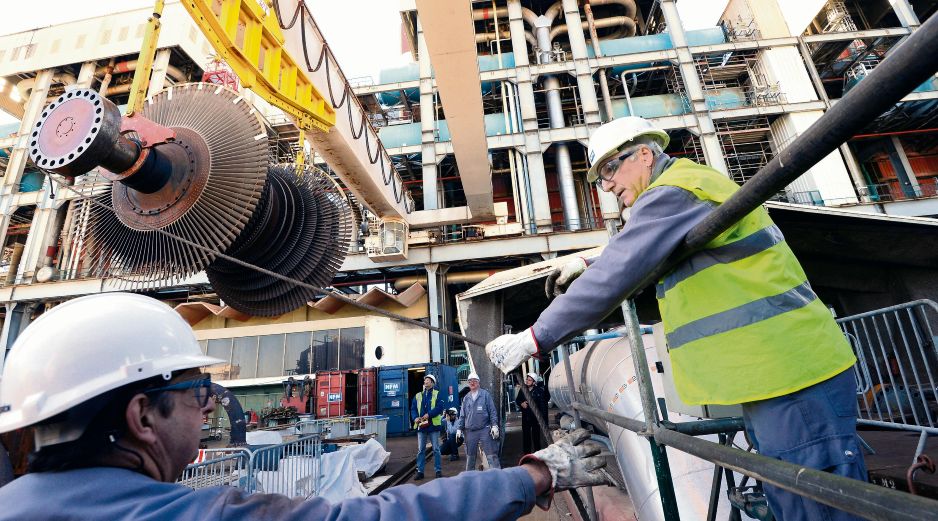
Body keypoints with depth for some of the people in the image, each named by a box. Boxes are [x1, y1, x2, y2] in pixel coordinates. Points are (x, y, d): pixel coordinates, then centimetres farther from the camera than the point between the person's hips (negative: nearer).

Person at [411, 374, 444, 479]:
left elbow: (439, 407, -11)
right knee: (420, 450, 8)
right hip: (421, 426, 3)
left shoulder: (437, 394, 1)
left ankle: (438, 470, 15)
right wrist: (415, 418, -13)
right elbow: (413, 409, 7)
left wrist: (429, 414, -22)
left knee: (436, 449, 5)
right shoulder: (418, 396, 13)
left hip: (433, 425, -3)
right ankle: (420, 471, 17)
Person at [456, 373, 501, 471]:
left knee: (491, 455, -3)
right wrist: (459, 428, 8)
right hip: (470, 431, 4)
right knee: (470, 456, 14)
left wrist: (494, 425, -10)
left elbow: (492, 411, -3)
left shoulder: (485, 394, -1)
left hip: (485, 430, -4)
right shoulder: (466, 398, 10)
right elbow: (462, 415, 14)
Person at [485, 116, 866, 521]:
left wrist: (533, 339, -21)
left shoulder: (673, 193, -16)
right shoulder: (694, 183, 18)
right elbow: (635, 256, 30)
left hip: (791, 378, -11)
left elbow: (613, 279, -25)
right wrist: (587, 265, 20)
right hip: (773, 379, 11)